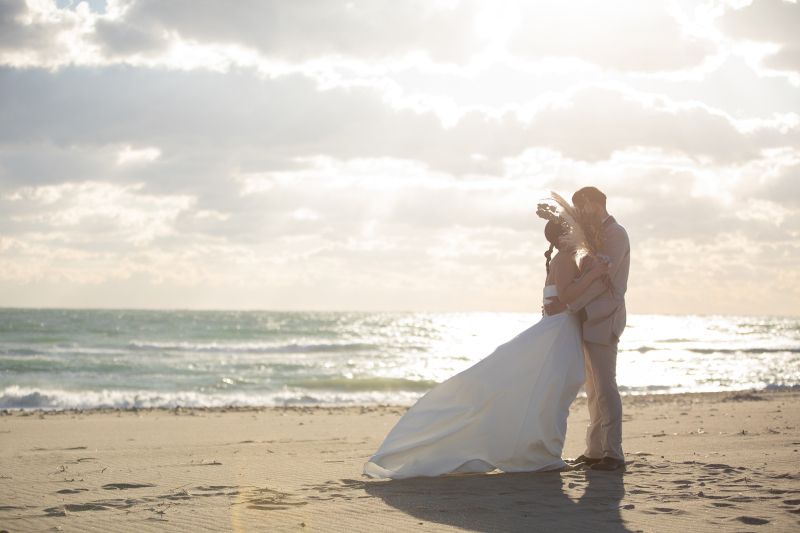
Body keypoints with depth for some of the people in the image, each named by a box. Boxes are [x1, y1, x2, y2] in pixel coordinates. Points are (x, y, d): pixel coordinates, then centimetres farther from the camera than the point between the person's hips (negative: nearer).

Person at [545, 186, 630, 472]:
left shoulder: (616, 234, -9)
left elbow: (602, 279, -19)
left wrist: (568, 304, -21)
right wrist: (560, 301, 8)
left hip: (603, 320, -10)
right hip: (589, 320, 10)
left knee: (605, 387, -10)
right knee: (594, 389, 10)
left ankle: (613, 453, -8)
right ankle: (595, 450, 15)